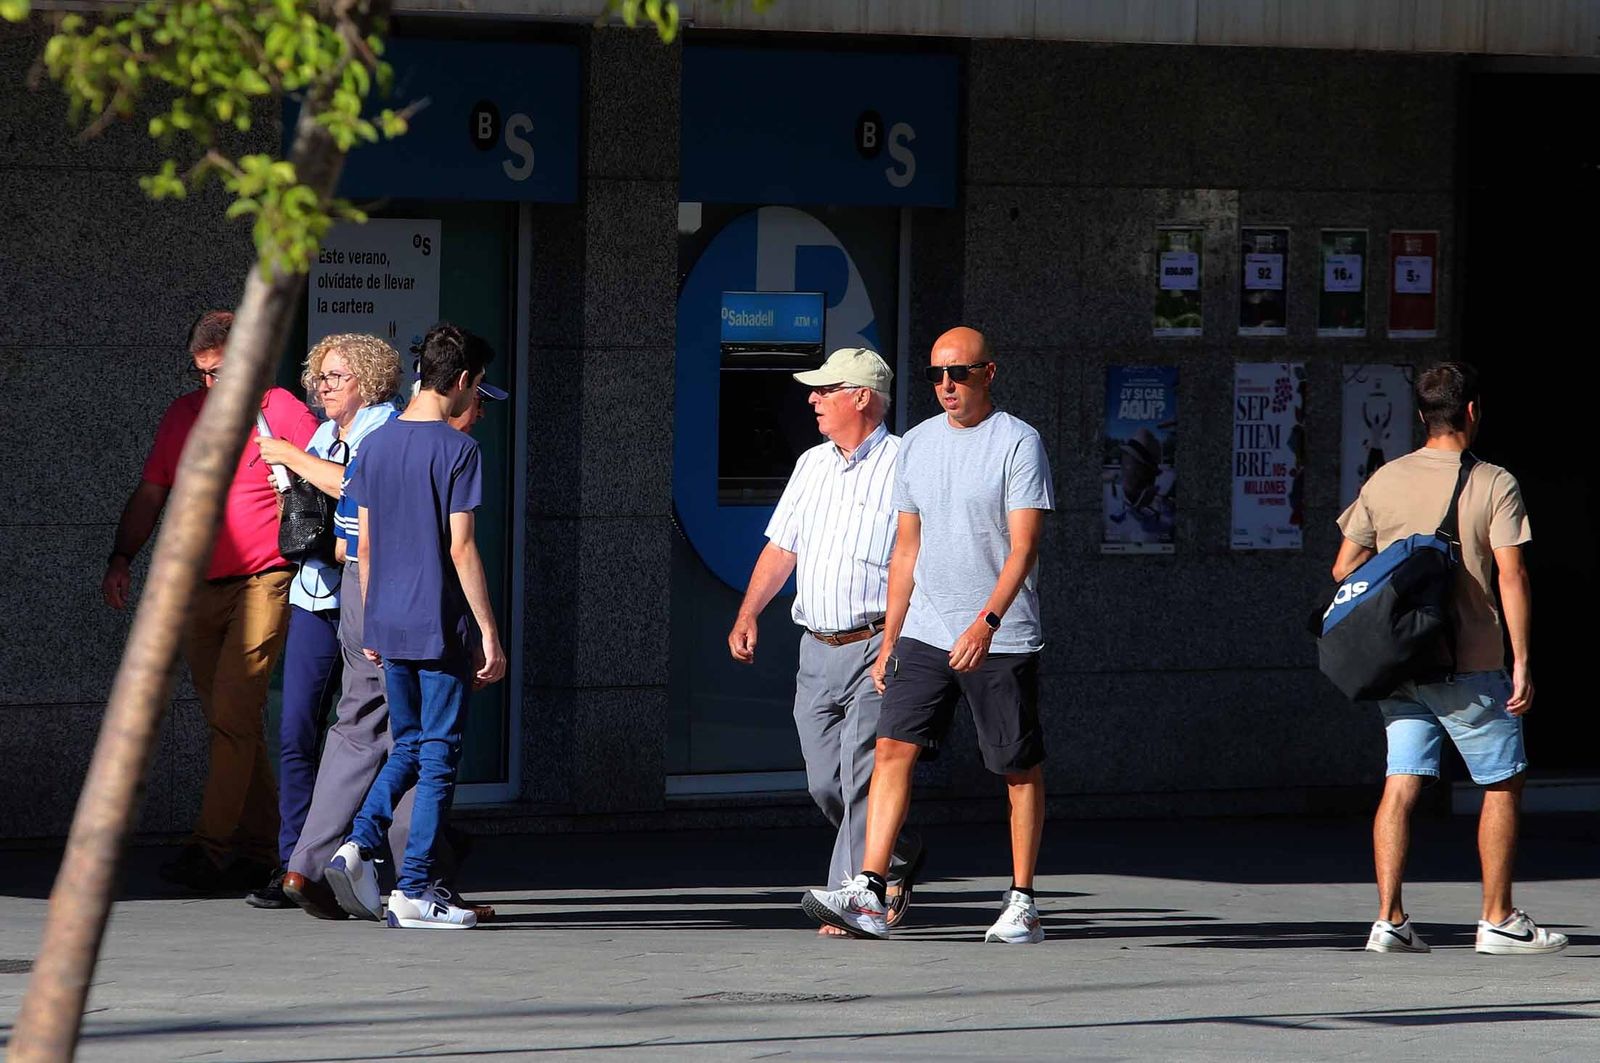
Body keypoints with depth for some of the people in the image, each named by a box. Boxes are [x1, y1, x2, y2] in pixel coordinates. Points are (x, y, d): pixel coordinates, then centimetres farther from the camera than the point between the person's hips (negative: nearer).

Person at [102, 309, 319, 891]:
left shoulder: (284, 413, -3)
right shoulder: (182, 415, 13)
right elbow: (150, 494, 17)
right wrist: (121, 558, 5)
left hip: (264, 582, -6)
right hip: (199, 590, 6)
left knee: (232, 714, -15)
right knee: (228, 721, 8)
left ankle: (211, 847, -18)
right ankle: (259, 847, 15)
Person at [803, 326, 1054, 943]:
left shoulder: (1018, 444, -7)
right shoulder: (917, 445, 12)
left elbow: (1023, 546, -15)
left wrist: (987, 623, -27)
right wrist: (888, 642, 16)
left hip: (1001, 639, -5)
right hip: (924, 634, 5)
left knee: (1020, 769, 3)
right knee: (893, 748, -9)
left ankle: (1021, 903, 13)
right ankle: (868, 895, -15)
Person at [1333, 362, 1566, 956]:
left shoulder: (1384, 482, 5)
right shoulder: (1494, 485, -7)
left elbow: (1344, 568, 8)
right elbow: (1512, 577, -12)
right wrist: (1522, 664, -9)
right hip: (1470, 670, -4)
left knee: (1402, 785, 4)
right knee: (1503, 784, 8)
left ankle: (1390, 919, -4)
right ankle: (1498, 921, 9)